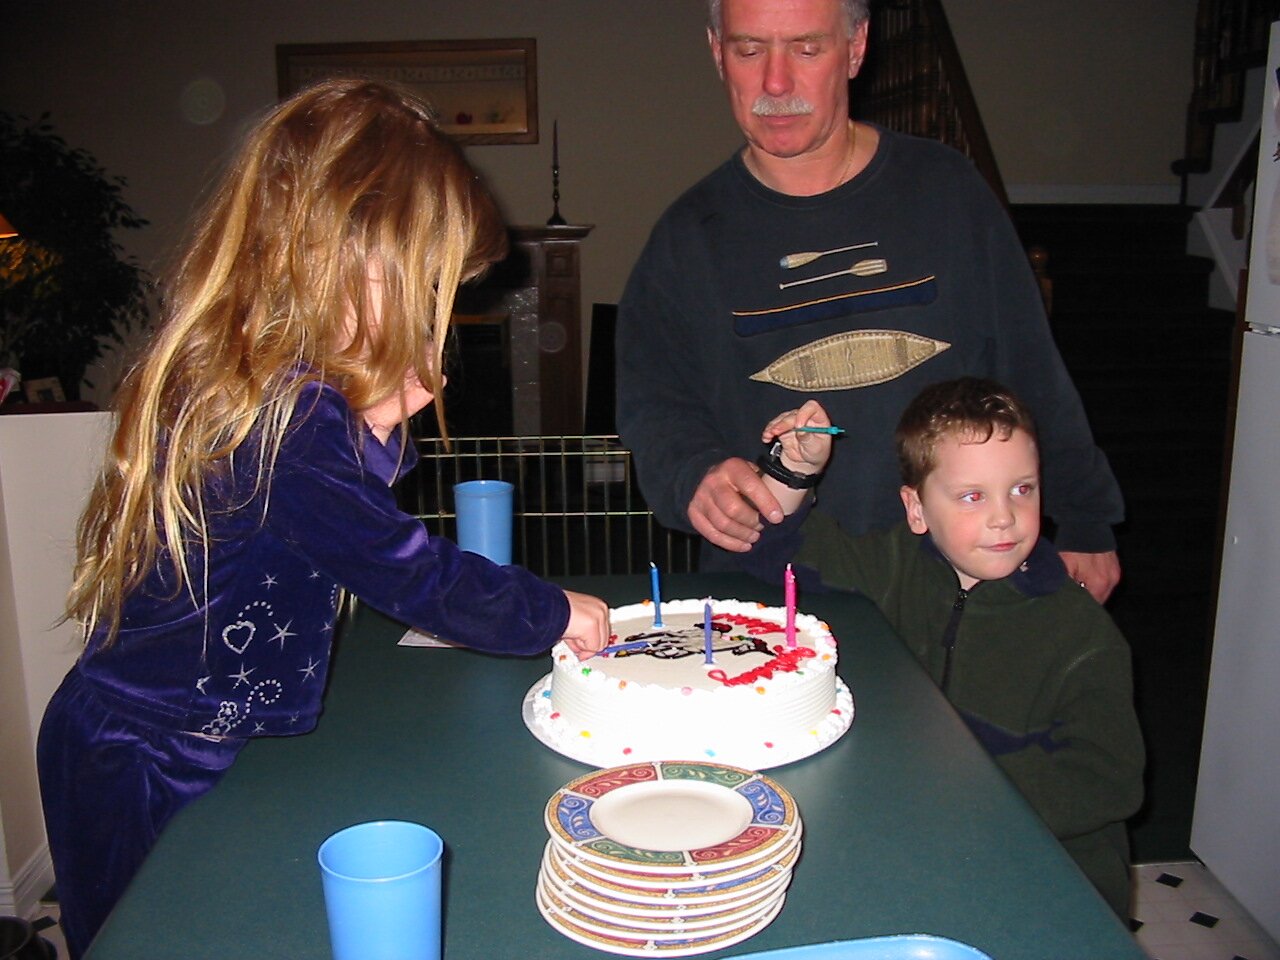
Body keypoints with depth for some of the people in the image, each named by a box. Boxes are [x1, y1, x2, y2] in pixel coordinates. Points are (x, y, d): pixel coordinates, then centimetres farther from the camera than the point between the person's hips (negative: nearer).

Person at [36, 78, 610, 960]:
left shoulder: (224, 374, 1)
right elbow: (410, 575, -23)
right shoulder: (285, 409, -29)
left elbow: (347, 530, 6)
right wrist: (554, 612, -10)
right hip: (154, 779, -9)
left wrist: (377, 425, -8)